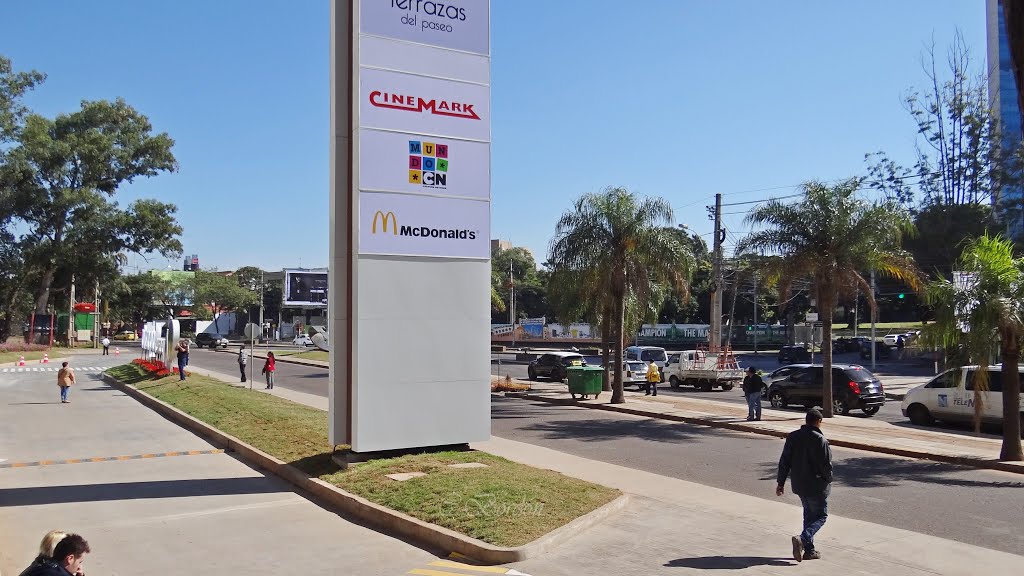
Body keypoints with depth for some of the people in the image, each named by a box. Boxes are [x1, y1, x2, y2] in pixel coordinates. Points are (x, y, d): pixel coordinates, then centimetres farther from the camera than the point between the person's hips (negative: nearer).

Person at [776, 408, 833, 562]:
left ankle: (809, 550, 19)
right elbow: (826, 465, -16)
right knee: (820, 516, 7)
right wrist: (828, 480, 4)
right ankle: (803, 539, -15)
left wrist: (781, 483, 9)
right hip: (816, 486, -6)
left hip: (799, 485, 6)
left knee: (808, 515, 19)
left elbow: (784, 462, 3)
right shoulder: (820, 440, -18)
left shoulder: (792, 437, 1)